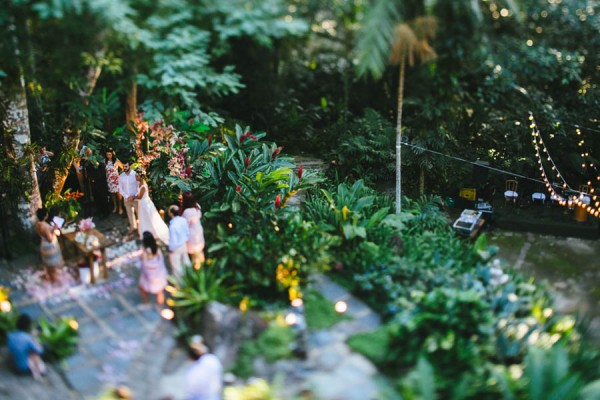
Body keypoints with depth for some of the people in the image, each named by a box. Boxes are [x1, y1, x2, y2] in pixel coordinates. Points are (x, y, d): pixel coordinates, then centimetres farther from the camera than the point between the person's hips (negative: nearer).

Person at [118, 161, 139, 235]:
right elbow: (120, 189, 2)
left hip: (135, 198, -4)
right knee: (130, 213, 15)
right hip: (126, 198, 4)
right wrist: (126, 196, -10)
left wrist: (134, 196, -17)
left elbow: (140, 187, -11)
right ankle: (133, 227, 32)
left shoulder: (135, 174, -15)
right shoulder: (121, 176, -2)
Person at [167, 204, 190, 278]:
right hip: (184, 244, 7)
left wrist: (171, 249, -10)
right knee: (186, 261, 29)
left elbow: (173, 241, -27)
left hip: (176, 248, -7)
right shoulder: (183, 220, -16)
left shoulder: (172, 226, -37)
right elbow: (187, 232, -1)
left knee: (176, 266, 17)